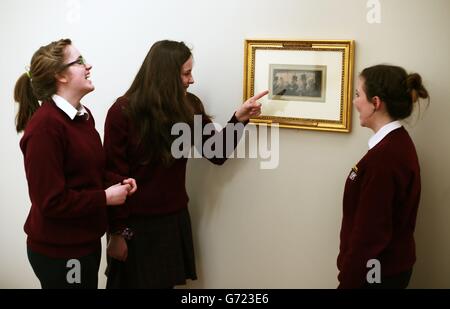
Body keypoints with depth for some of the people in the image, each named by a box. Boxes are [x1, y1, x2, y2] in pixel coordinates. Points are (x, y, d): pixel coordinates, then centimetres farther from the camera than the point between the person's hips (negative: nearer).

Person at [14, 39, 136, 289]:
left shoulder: (83, 115, 8)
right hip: (58, 251, -9)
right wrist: (105, 198, -17)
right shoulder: (44, 126, -22)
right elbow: (51, 201, -24)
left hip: (86, 240, 9)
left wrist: (118, 182, -1)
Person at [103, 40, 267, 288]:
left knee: (167, 282, 17)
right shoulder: (123, 112, -14)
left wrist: (239, 118, -10)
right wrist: (116, 232, -11)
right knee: (133, 283, 11)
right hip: (135, 224, -4)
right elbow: (113, 177, -13)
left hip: (175, 220, 4)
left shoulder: (189, 107, -1)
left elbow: (217, 154, 2)